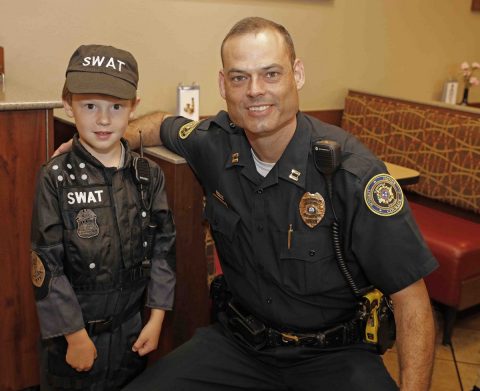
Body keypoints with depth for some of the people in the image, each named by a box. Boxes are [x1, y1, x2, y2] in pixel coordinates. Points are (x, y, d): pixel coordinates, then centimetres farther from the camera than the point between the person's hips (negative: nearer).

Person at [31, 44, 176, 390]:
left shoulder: (149, 175, -4)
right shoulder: (56, 178, -12)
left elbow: (163, 247, 0)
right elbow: (48, 264, -12)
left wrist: (156, 318, -2)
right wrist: (76, 335, -11)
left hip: (133, 328, 3)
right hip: (73, 332, -2)